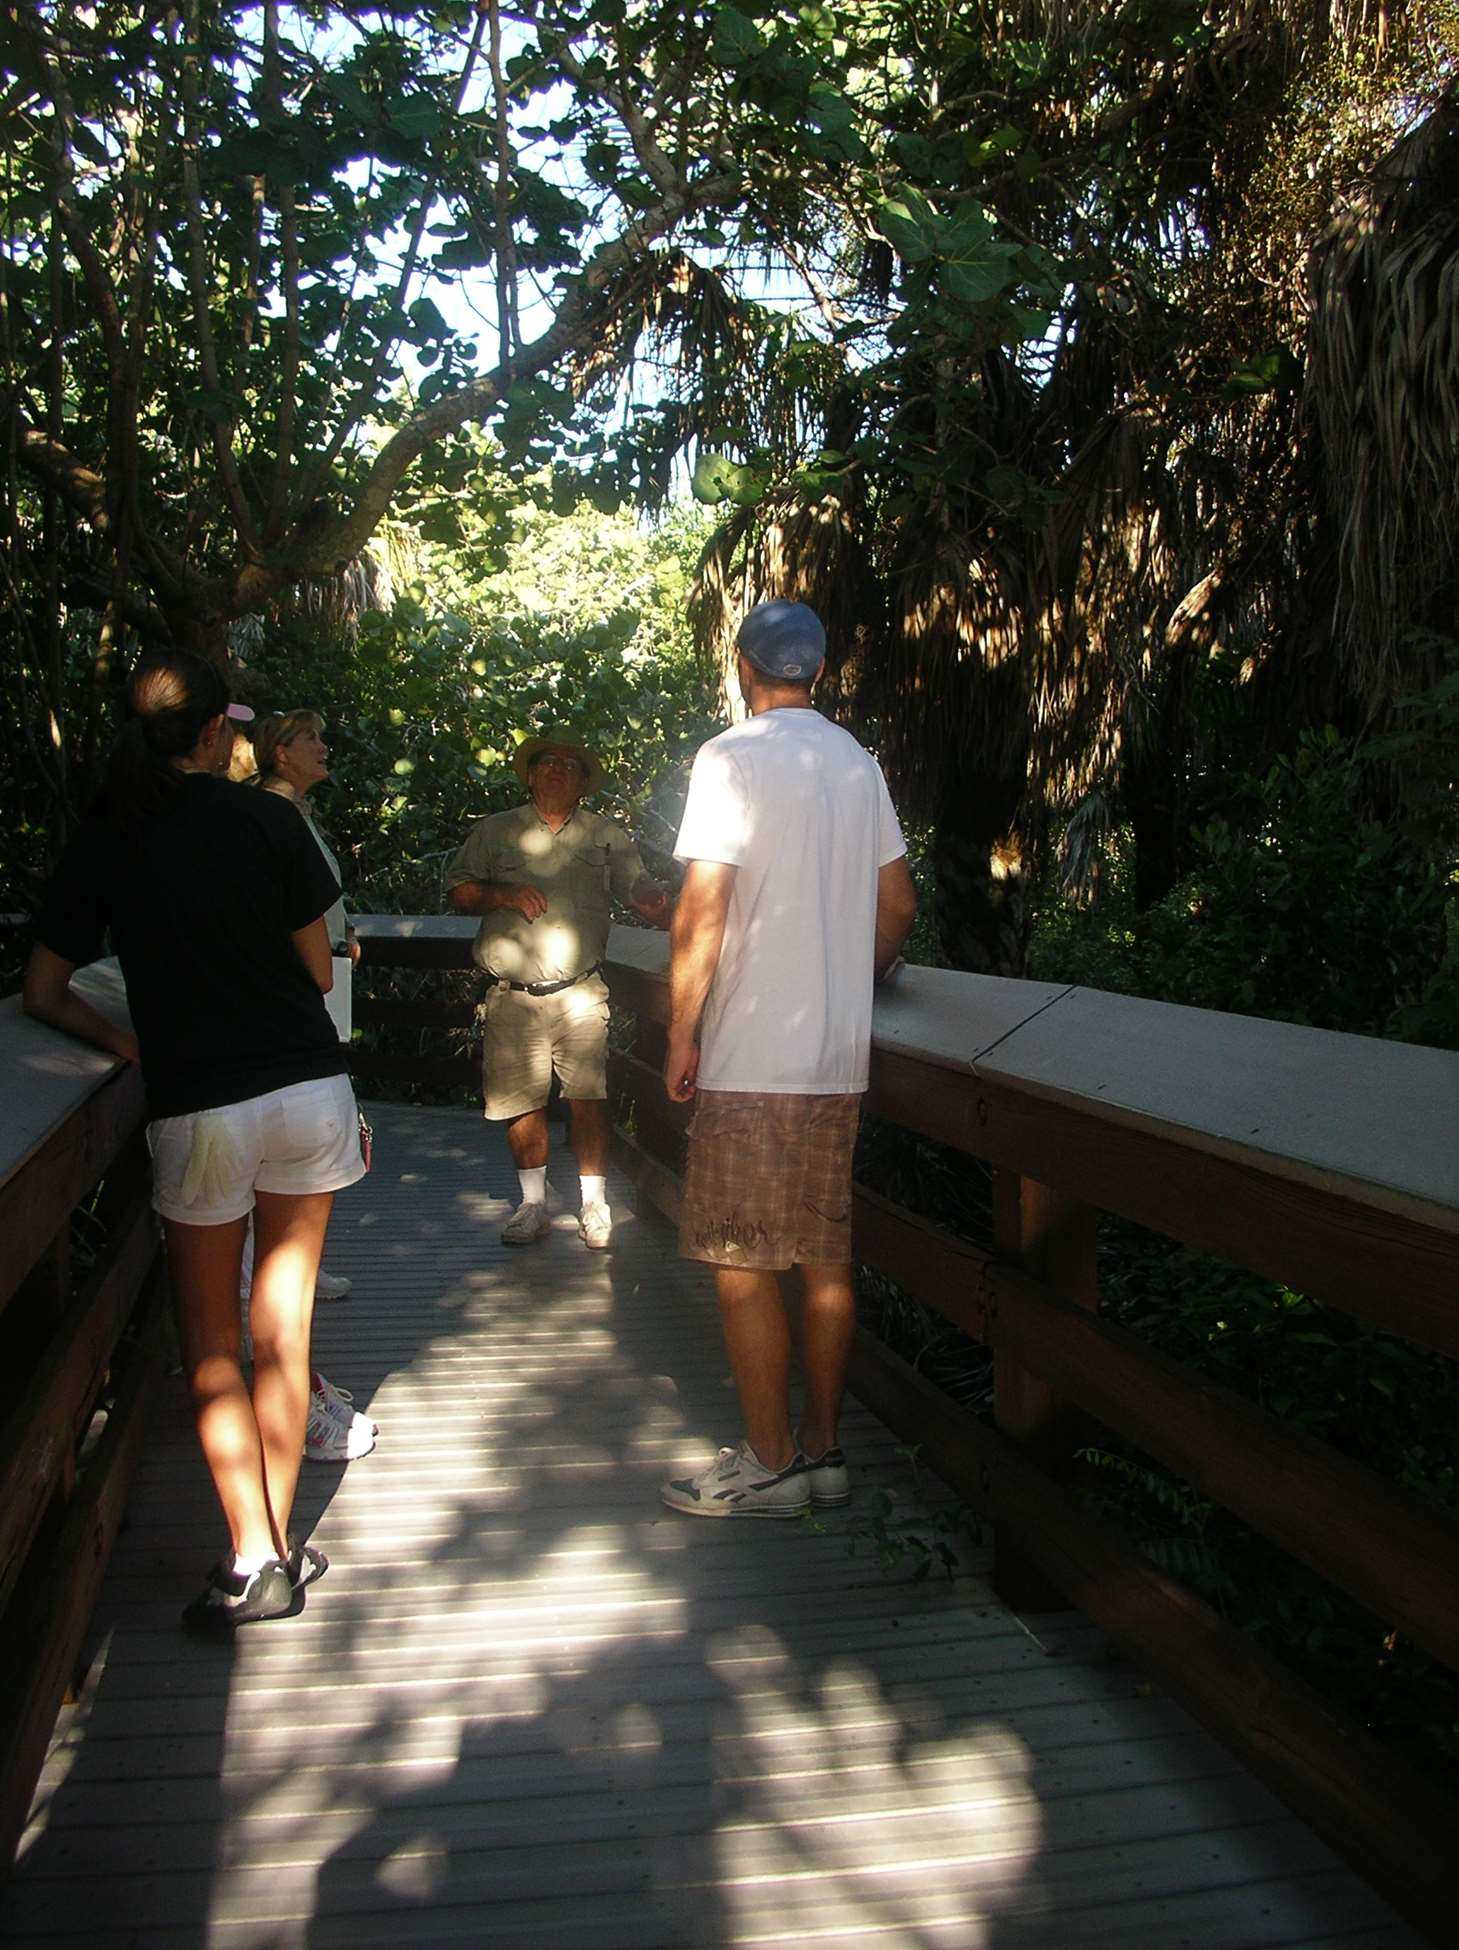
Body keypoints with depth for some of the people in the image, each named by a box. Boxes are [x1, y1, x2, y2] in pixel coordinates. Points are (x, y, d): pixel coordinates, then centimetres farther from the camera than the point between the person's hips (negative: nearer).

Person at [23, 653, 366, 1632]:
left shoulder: (101, 842, 0)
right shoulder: (267, 819, -2)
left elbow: (43, 991, 4)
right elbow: (319, 968, 4)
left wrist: (130, 1045, 9)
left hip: (198, 1108, 0)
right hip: (309, 1087, 1)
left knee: (211, 1343, 14)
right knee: (280, 1325, 12)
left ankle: (254, 1562, 10)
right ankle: (280, 1544, 20)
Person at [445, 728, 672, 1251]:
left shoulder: (606, 835, 11)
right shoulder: (495, 831, 12)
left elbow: (639, 889, 1)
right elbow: (458, 891, 9)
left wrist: (671, 918, -20)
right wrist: (505, 893, -9)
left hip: (580, 993, -1)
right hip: (512, 997, 1)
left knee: (589, 1099, -6)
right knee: (522, 1103, 6)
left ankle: (595, 1206, 9)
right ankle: (533, 1203, 22)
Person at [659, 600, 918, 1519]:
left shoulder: (732, 757, -8)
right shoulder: (860, 763, 11)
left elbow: (702, 910, -14)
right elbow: (900, 902, 15)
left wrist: (682, 1034, -6)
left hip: (751, 1059, -7)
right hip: (842, 1058, 7)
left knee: (743, 1264, 3)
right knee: (826, 1259, 12)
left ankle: (770, 1465, 11)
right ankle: (823, 1449, 22)